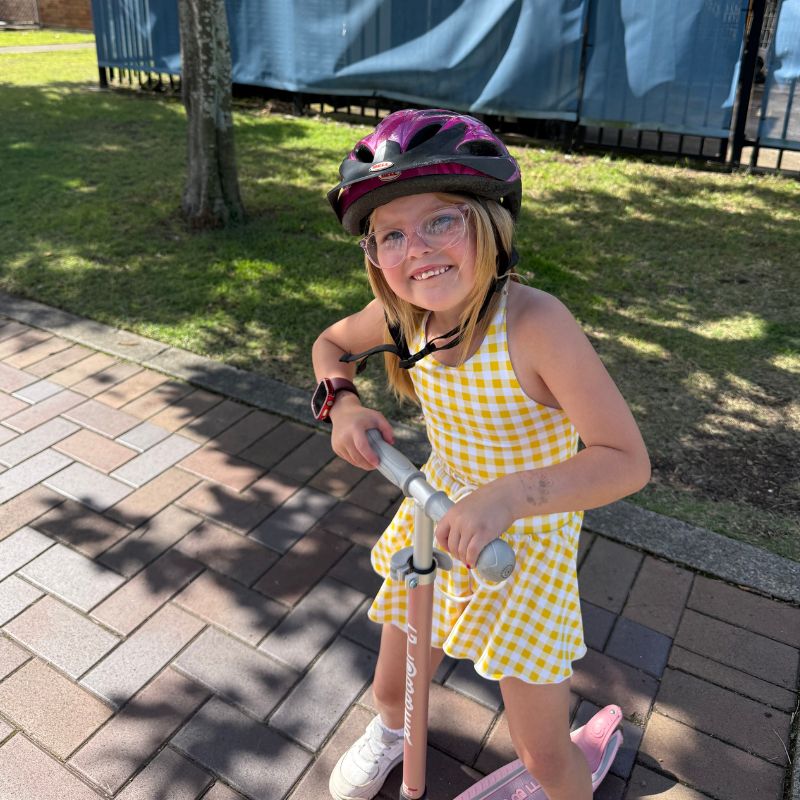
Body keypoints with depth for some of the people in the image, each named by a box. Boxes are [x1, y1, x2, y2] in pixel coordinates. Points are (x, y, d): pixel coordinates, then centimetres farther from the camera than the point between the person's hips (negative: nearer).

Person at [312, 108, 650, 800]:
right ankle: (392, 732, 62)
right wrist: (341, 402, -12)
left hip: (528, 539, -4)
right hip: (439, 516, 5)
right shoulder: (401, 314, -14)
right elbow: (331, 344, 8)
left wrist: (507, 496, -41)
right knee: (393, 685, 24)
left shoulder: (535, 323, -31)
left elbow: (625, 460, -29)